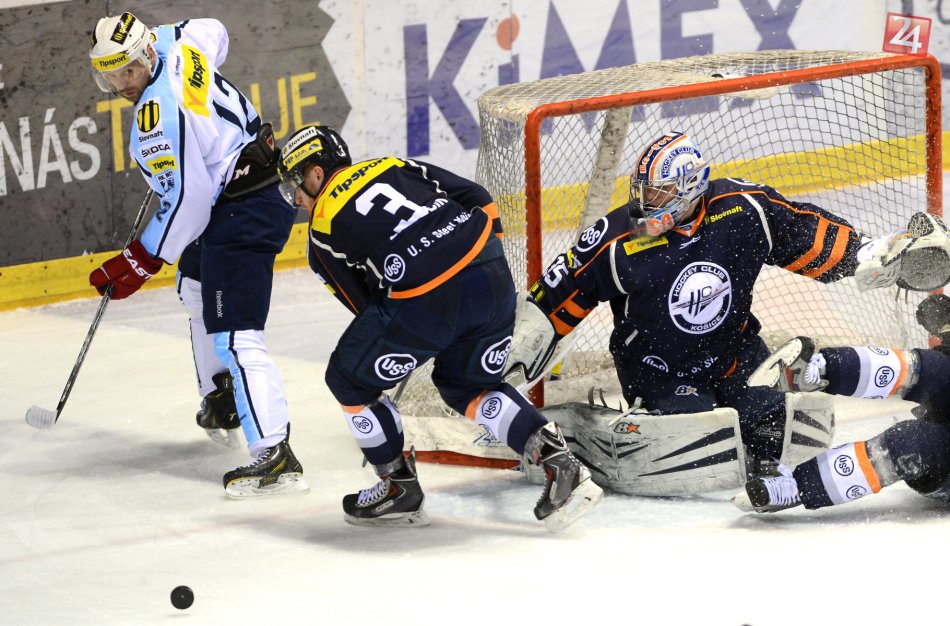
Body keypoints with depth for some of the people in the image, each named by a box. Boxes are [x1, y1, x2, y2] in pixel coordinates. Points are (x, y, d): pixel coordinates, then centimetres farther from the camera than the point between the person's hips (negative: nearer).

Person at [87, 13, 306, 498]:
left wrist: (140, 262, -16)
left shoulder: (159, 115, -25)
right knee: (197, 292, 33)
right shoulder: (174, 44, 1)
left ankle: (274, 454, -29)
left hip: (243, 214, -12)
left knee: (233, 335, -19)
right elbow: (212, 33, 26)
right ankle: (222, 402, 46)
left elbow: (187, 199, -24)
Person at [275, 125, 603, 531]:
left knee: (350, 379, 17)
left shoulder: (322, 232, 10)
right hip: (494, 276, 6)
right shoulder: (392, 166, 22)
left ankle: (400, 488, 25)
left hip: (427, 301, -6)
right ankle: (558, 463, 11)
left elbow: (364, 305, 13)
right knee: (469, 385, 27)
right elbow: (479, 201, 17)